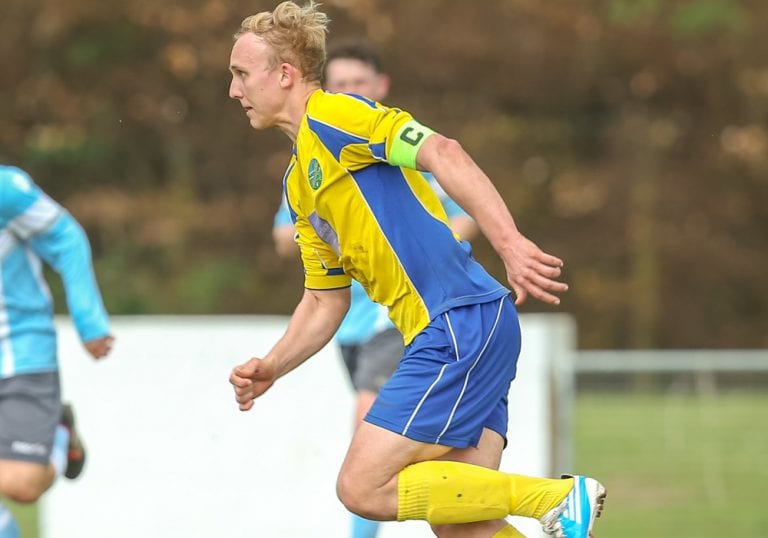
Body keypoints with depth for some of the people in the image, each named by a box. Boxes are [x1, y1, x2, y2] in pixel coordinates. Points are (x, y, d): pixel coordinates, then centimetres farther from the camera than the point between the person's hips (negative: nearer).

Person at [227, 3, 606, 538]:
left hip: (463, 322, -9)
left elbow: (442, 153, -19)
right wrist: (268, 368, 12)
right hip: (449, 337, 9)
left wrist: (509, 242, -30)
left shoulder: (331, 116, -5)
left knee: (363, 488, -11)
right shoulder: (299, 182, 24)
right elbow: (325, 300, 27)